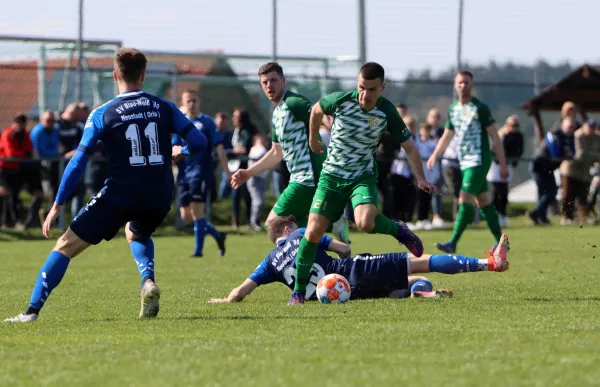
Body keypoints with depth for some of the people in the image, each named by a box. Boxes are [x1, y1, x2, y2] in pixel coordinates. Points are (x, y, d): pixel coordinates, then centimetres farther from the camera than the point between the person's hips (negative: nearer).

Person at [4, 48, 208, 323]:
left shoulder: (102, 115, -1)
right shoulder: (165, 108, 5)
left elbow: (78, 162, -4)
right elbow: (199, 142, 1)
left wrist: (57, 205, 0)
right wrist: (181, 153, 25)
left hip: (120, 195, -3)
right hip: (159, 197, 3)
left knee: (66, 245, 6)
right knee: (137, 235, 36)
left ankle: (32, 311, -2)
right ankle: (148, 282, 7)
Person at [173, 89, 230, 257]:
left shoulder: (206, 122, -1)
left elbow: (219, 147, -3)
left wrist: (227, 171, -8)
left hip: (201, 172, -6)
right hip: (185, 174, 6)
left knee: (196, 211, -12)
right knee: (185, 215, 5)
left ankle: (198, 250, -5)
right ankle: (218, 236, 22)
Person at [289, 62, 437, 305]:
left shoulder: (387, 113, -13)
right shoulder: (341, 101, -14)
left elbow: (409, 147, -3)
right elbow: (316, 110, 10)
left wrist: (421, 178, -15)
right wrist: (313, 139, 21)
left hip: (363, 176, -1)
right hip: (332, 175, 1)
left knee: (365, 223, -31)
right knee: (313, 232, -8)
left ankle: (398, 230, 1)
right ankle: (298, 291, 6)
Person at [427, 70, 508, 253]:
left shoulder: (480, 108, -8)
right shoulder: (453, 109, 12)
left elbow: (494, 137, -7)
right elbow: (446, 136, 20)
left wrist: (503, 164, -10)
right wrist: (435, 156, 6)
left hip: (479, 161, -7)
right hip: (464, 162, 7)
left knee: (465, 200, -14)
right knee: (483, 202, 10)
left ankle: (453, 243, -18)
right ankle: (500, 242, 17)